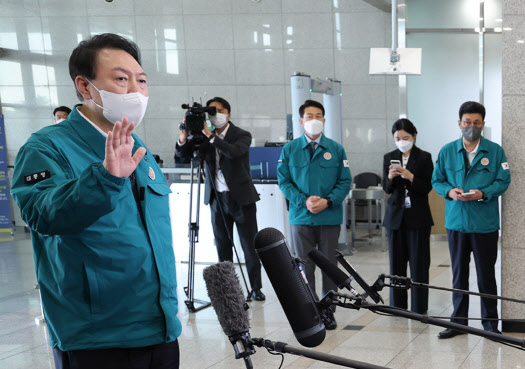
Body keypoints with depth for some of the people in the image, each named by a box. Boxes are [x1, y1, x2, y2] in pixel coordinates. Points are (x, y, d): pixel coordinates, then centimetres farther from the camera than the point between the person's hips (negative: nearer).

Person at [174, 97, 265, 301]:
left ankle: (256, 288, 12)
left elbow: (235, 152, -26)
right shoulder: (204, 137, 5)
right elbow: (181, 155, 0)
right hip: (217, 198, 3)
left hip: (241, 198, -3)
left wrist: (211, 136, -30)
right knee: (223, 246, 8)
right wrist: (183, 139, -20)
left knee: (250, 245, 1)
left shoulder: (242, 135, -5)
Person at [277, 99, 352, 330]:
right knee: (304, 267, 2)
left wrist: (328, 201, -12)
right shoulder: (289, 150, 5)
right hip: (301, 217, 0)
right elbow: (284, 181, 2)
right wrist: (304, 201, -12)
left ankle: (329, 312, 17)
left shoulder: (336, 149, 5)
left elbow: (345, 181, 4)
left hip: (330, 217, 0)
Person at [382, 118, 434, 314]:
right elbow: (386, 188, 6)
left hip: (418, 216, -3)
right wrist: (390, 177, -16)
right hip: (395, 216, 3)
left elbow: (427, 187, -6)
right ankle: (398, 305, 15)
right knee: (396, 261, 7)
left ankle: (419, 307, 6)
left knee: (418, 261, -1)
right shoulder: (389, 158, 7)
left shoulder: (424, 157, -2)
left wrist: (410, 177, -22)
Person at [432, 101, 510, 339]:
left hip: (485, 223, -2)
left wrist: (482, 193, -19)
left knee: (486, 273, 4)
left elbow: (503, 181, -2)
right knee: (459, 272, 9)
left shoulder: (495, 151, 1)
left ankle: (490, 321, 17)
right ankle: (459, 321, 19)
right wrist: (450, 191, -12)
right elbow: (437, 180, 9)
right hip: (456, 221, 2)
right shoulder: (447, 151, 7)